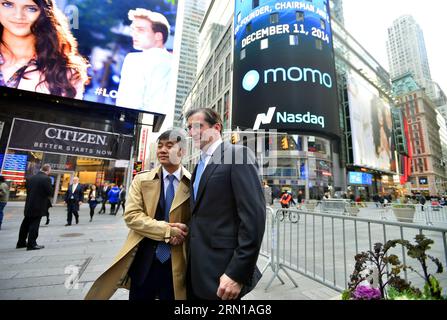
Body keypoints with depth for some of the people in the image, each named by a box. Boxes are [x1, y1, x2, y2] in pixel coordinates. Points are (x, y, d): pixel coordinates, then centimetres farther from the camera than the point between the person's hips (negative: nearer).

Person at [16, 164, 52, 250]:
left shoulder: (31, 178, 6)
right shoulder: (46, 178, -16)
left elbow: (27, 190, 12)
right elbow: (50, 192, -16)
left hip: (29, 205, 7)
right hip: (39, 206, -7)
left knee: (25, 224, 18)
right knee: (34, 225, 0)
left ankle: (21, 242, 31)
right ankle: (32, 244, 5)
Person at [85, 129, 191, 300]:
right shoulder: (142, 179, 0)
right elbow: (131, 215, -9)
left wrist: (181, 232, -21)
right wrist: (167, 230, -18)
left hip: (176, 263, -1)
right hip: (144, 261, 2)